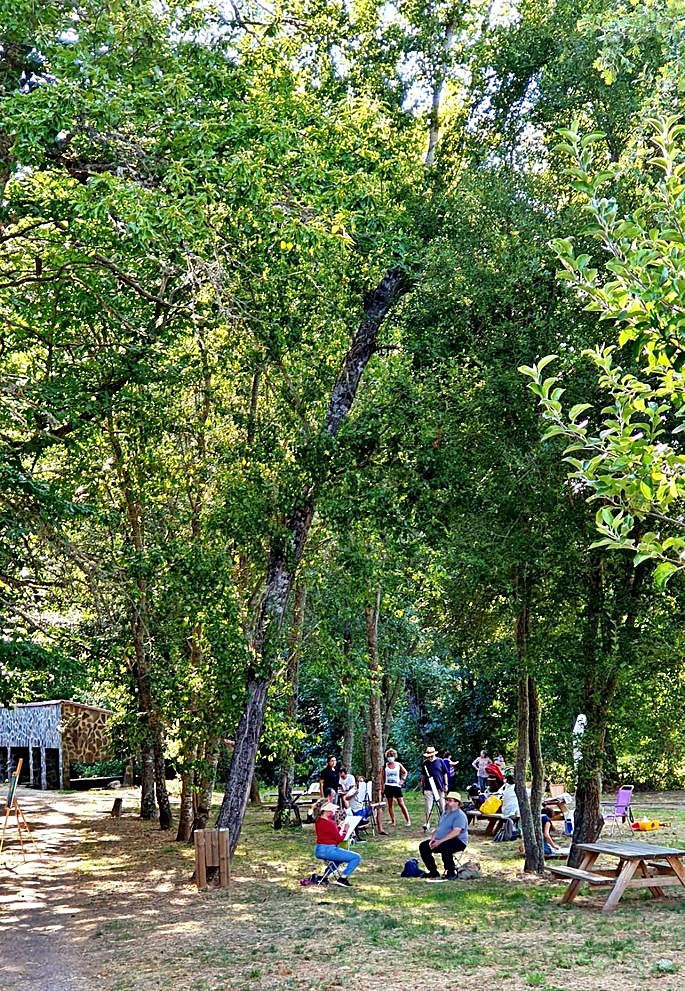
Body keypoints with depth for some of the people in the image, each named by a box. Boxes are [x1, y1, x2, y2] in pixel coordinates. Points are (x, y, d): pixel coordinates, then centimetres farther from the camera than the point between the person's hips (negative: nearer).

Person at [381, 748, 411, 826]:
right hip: (388, 787, 1)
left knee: (401, 804, -5)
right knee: (390, 805, 4)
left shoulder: (398, 765, 3)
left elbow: (405, 772, 18)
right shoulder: (385, 766, 3)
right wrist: (382, 787, 1)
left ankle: (408, 820, -1)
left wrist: (403, 779, 3)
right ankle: (393, 821, 10)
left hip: (397, 786, -1)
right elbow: (383, 777, 6)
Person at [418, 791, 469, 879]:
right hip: (440, 841, 9)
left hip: (458, 842, -9)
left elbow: (456, 832, -22)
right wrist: (432, 839, -1)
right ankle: (433, 871, 3)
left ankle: (451, 872, -21)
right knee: (423, 846, -4)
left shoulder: (460, 815, -11)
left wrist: (440, 841, -26)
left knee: (445, 847, -39)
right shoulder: (445, 814, 19)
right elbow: (437, 828, 20)